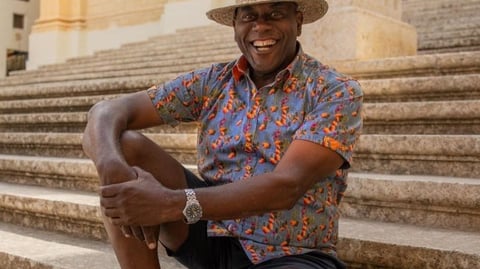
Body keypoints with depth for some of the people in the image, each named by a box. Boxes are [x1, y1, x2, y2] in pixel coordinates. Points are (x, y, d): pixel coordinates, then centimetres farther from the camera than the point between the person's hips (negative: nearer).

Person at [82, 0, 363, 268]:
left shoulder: (338, 92, -8)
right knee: (124, 144, -14)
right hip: (211, 237, 5)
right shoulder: (211, 82, 3)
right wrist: (113, 168, -28)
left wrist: (172, 204, -31)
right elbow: (107, 111, -4)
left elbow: (286, 187, -22)